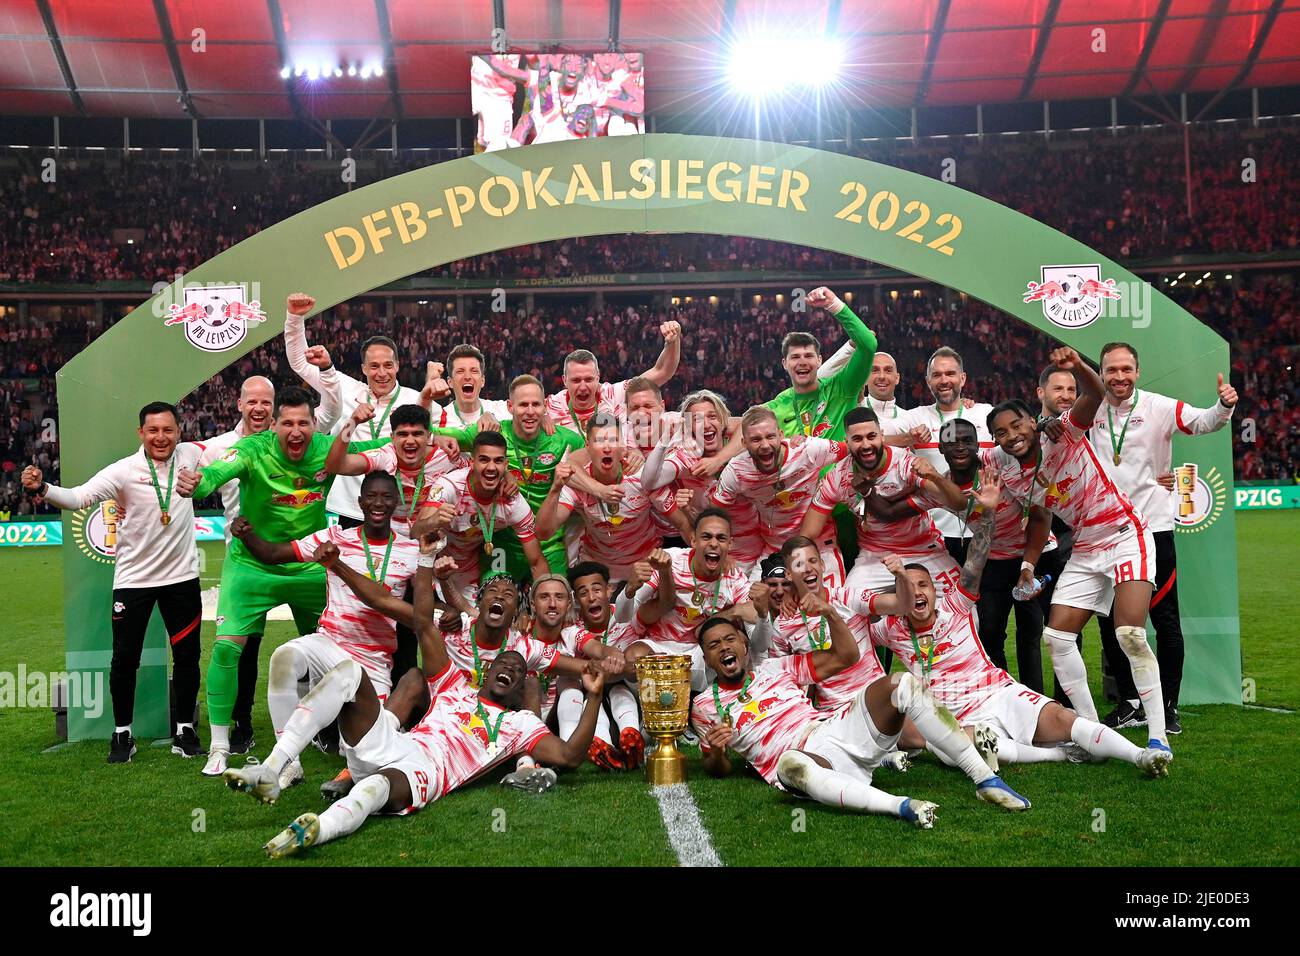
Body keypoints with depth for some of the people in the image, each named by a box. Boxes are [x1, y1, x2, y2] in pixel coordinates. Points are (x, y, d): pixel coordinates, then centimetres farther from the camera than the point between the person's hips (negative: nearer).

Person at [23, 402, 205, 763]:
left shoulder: (190, 455, -5)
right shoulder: (124, 470, -14)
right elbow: (80, 497, -24)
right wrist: (42, 488, -39)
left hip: (181, 575, 2)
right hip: (133, 579, -2)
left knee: (187, 656, 8)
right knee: (125, 659, 1)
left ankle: (184, 729, 23)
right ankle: (122, 733, 18)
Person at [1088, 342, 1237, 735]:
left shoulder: (1159, 407, -7)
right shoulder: (1091, 412, 4)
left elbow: (1202, 422, -22)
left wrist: (1224, 406, -42)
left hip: (1153, 527, -4)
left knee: (1166, 621, 1)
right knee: (1109, 622, 9)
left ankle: (1167, 706, 14)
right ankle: (1131, 704, 22)